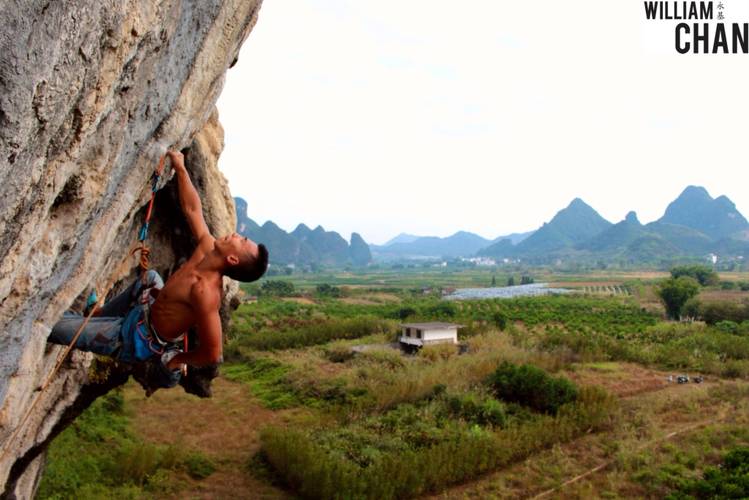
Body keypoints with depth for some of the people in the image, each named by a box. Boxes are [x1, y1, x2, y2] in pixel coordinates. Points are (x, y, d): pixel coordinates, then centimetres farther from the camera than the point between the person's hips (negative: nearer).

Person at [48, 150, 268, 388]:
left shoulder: (205, 290, -37)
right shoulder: (208, 249, -15)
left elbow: (213, 353, -36)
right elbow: (192, 209, 0)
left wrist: (178, 359, -17)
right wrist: (180, 167, -1)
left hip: (135, 339, -8)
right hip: (149, 310, 8)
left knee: (51, 324, -11)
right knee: (150, 278, 33)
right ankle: (100, 315, 44)